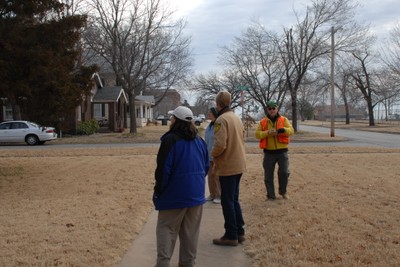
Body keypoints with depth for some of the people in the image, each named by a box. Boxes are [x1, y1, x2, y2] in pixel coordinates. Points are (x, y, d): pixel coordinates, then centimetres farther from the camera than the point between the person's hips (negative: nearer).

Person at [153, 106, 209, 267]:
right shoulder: (199, 140, 9)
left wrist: (158, 190, -4)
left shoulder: (170, 140, -14)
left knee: (167, 229, 3)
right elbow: (206, 166, 14)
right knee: (190, 232, 12)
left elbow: (163, 169, -15)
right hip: (196, 193, 6)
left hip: (174, 193, -6)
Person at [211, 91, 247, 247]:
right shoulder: (237, 118, 11)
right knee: (234, 199, 17)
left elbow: (220, 145, -24)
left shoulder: (221, 120, -16)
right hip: (239, 164, 9)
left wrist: (212, 155, -6)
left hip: (228, 166, -8)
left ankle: (231, 236, 7)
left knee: (227, 201, 1)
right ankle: (239, 232, 23)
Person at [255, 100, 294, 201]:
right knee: (268, 175, 4)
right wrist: (268, 132, -19)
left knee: (284, 172, -1)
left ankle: (283, 191, 23)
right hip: (269, 152, 0)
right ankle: (270, 195, 17)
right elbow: (257, 134, -2)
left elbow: (291, 130, -6)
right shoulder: (263, 122, 4)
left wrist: (283, 130, -27)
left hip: (282, 151, 0)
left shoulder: (284, 119, 4)